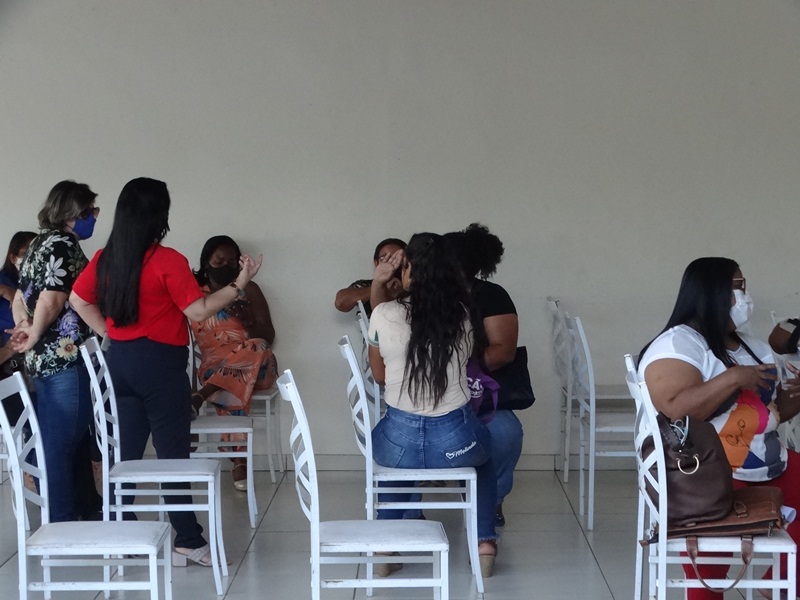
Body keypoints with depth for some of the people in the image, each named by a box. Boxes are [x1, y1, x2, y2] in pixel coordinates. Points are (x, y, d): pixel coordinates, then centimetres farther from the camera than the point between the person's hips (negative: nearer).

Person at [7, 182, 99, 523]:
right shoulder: (64, 244, -12)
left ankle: (76, 508, 25)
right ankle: (64, 519, 1)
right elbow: (50, 303, -20)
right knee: (64, 441, -4)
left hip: (43, 358, 10)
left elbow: (19, 300, 18)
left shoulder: (40, 244, 18)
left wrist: (25, 328, 0)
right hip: (65, 358, -10)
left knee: (56, 439, 15)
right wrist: (35, 337, -4)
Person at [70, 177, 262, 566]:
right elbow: (199, 311, -13)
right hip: (160, 363, -6)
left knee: (126, 450, 13)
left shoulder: (105, 258, 4)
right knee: (173, 453, 0)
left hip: (120, 360, 6)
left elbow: (79, 300, 13)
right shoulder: (167, 260, -15)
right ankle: (189, 539, 5)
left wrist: (109, 332, 12)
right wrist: (239, 285, -6)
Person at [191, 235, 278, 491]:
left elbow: (268, 338, 2)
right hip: (214, 367, 0)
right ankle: (240, 461, -40)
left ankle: (200, 396, -42)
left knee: (258, 350, -37)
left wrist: (247, 321, -17)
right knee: (232, 386, -37)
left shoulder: (249, 290, 7)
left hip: (255, 367, 0)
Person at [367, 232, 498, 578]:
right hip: (456, 442, 1)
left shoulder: (384, 315, -9)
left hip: (400, 443, 0)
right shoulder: (460, 314, -3)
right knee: (485, 450, 37)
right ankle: (485, 542, 26)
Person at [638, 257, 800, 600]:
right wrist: (734, 378, -23)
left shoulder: (754, 348, 17)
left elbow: (771, 410, 22)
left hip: (770, 469, 9)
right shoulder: (679, 343, -11)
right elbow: (675, 410, -26)